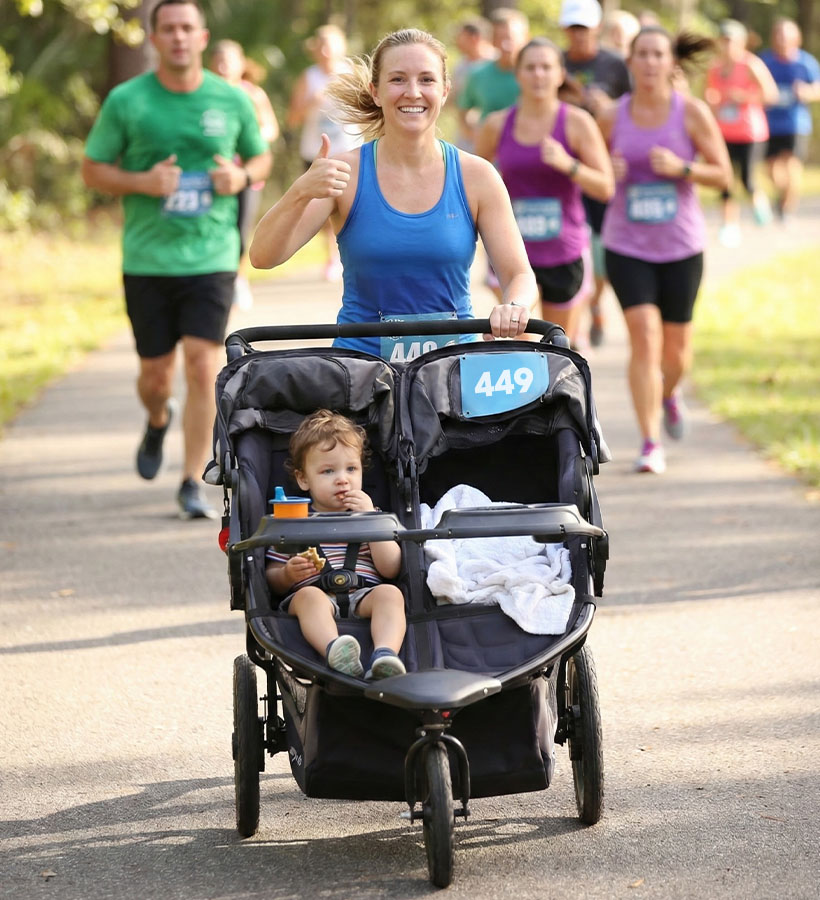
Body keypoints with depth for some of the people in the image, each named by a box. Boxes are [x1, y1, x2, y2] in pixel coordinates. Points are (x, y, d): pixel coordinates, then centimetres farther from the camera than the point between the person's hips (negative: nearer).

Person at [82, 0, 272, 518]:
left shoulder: (232, 100, 2)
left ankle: (193, 485, -2)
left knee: (204, 366, -11)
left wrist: (242, 177, -7)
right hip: (147, 258, 0)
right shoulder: (126, 102, -2)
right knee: (156, 372, 7)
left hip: (212, 256, 0)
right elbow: (93, 170, 3)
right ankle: (158, 422, 44)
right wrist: (142, 182, -15)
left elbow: (261, 158, 16)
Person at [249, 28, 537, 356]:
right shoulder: (344, 173, -1)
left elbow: (519, 274, 3)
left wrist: (513, 307, -20)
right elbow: (263, 256, -9)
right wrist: (300, 193, -27)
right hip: (361, 360, -1)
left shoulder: (476, 177, 3)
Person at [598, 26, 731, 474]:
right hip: (627, 246, 0)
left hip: (681, 245, 0)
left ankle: (669, 393, 47)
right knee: (644, 338, -15)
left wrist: (680, 167, -20)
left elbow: (723, 175, -3)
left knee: (676, 348, 10)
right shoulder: (612, 118, -1)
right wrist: (608, 173, -10)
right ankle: (651, 445, -10)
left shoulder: (692, 112, -6)